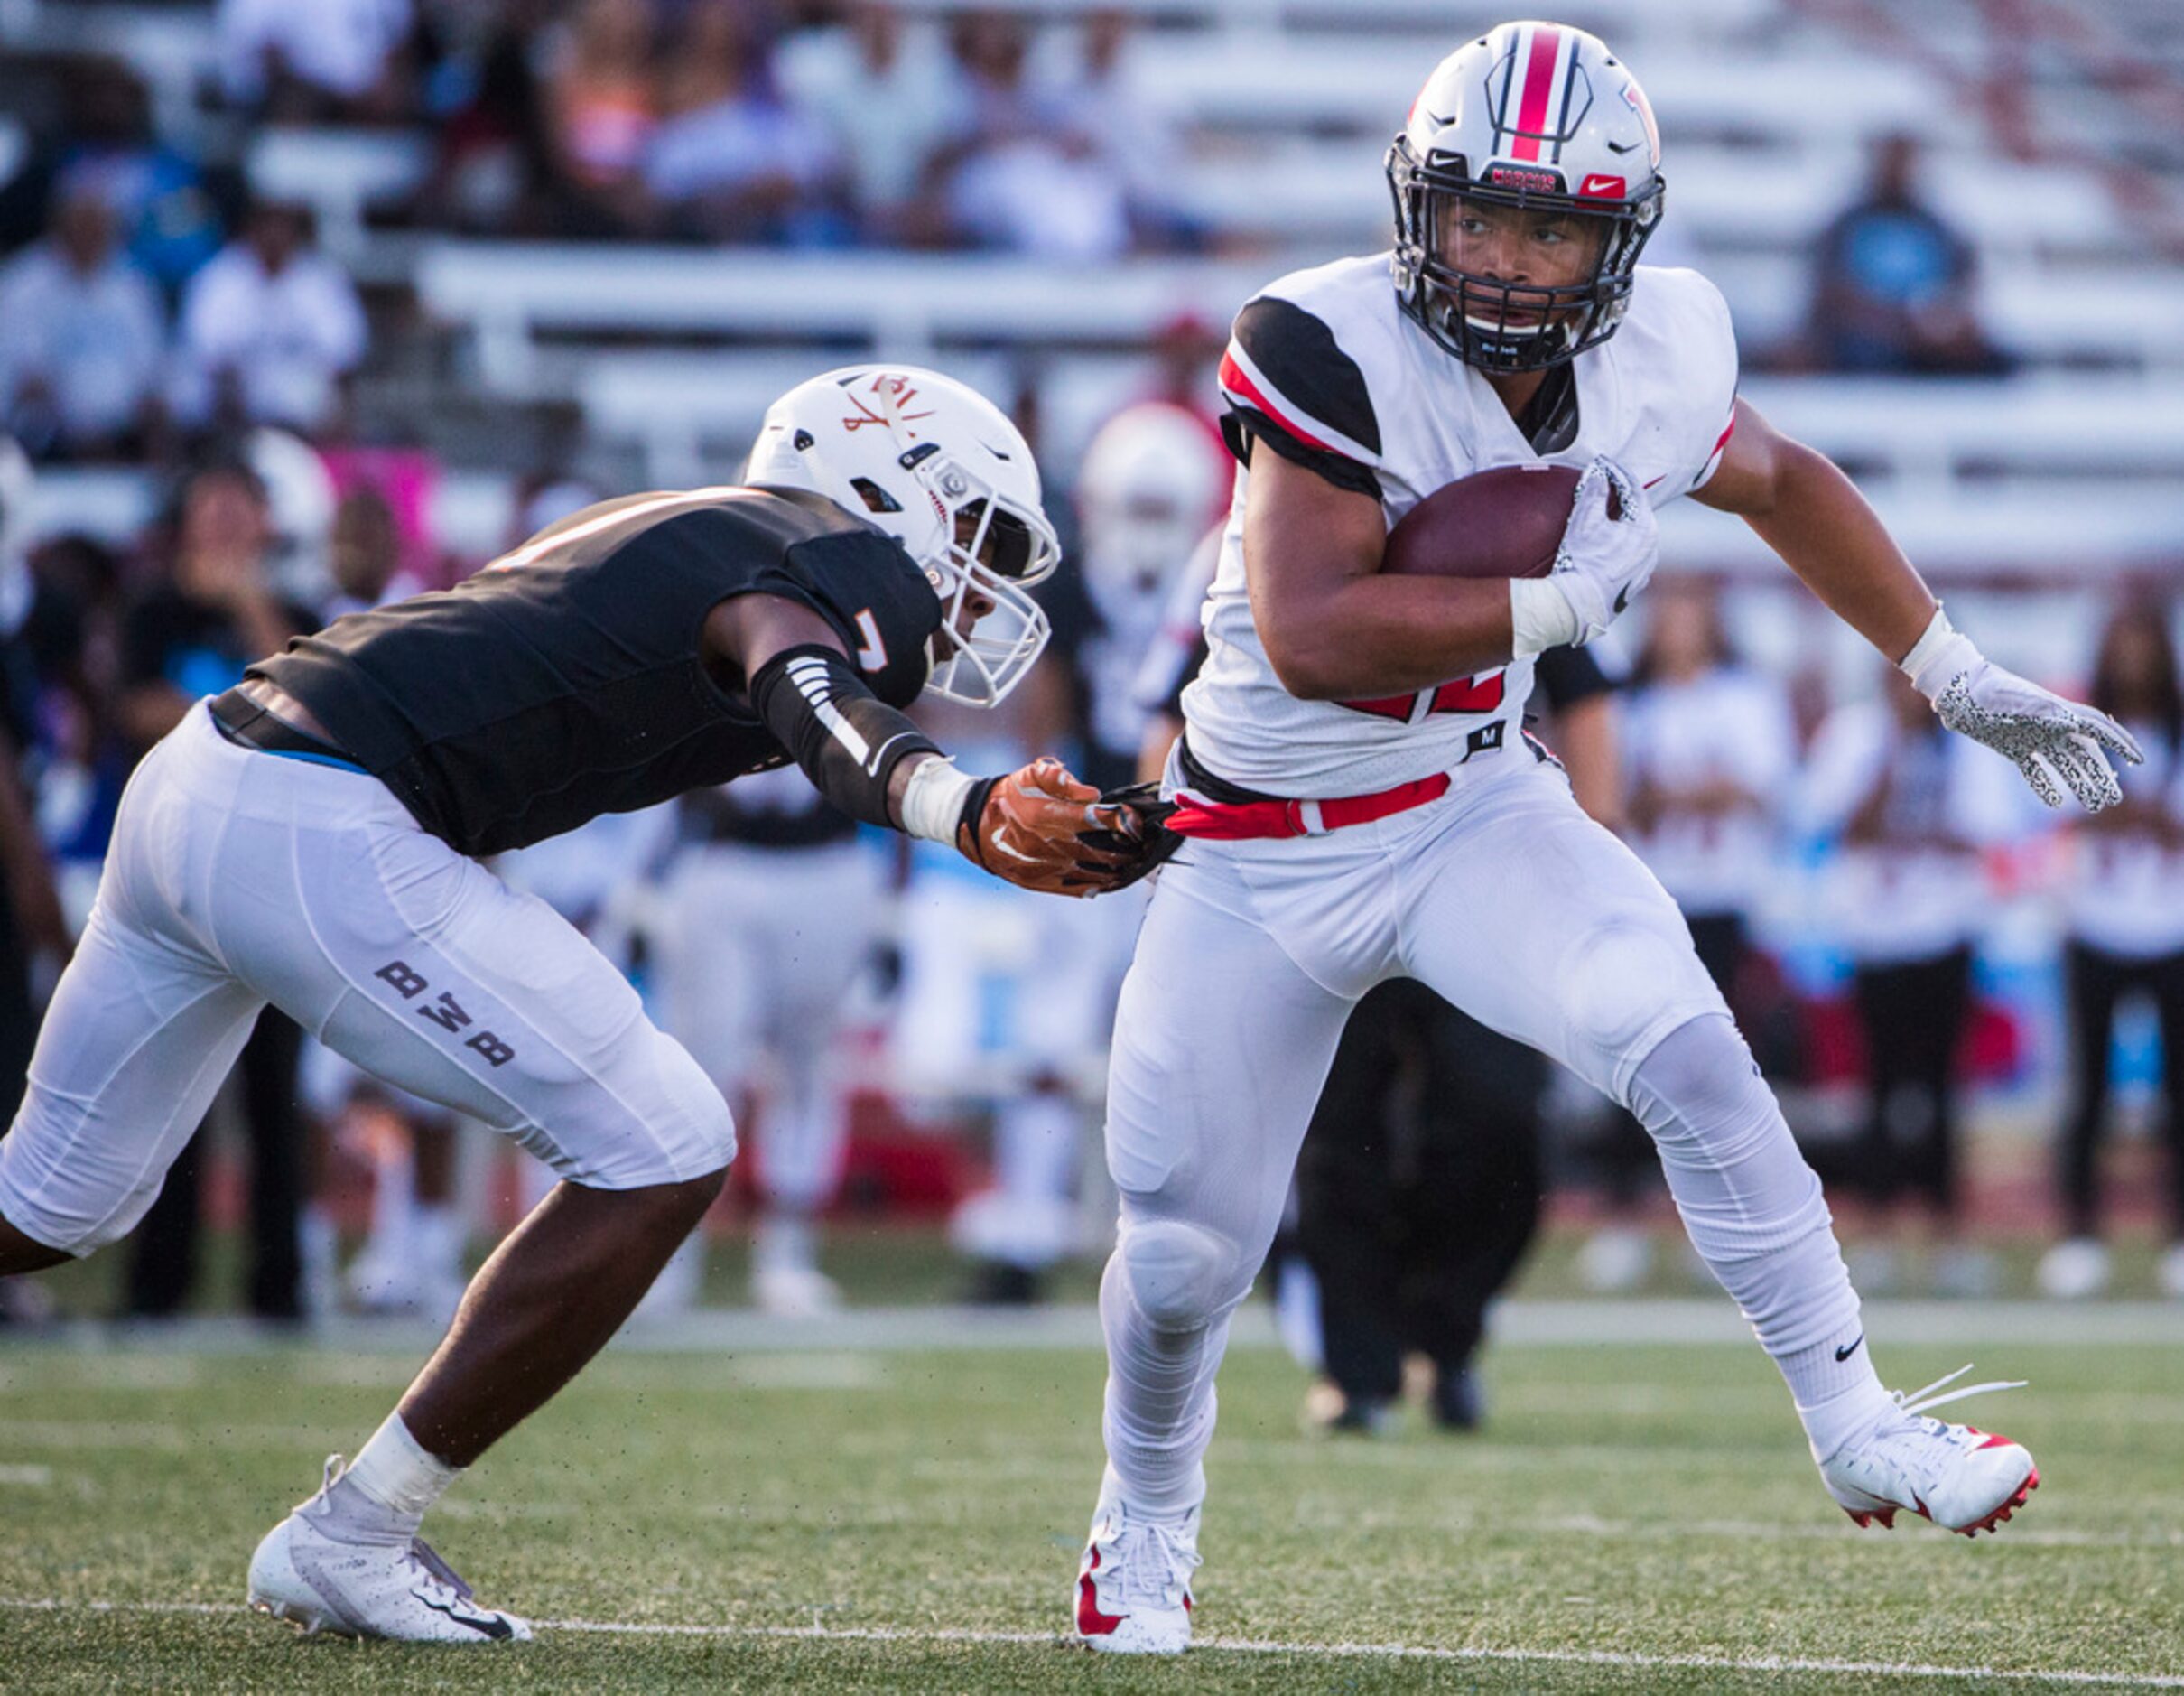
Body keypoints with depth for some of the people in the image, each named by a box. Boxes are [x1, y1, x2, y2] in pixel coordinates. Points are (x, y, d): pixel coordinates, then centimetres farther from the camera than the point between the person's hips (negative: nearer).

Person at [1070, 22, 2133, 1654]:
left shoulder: (1652, 366, -11)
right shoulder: (1333, 348, -27)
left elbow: (1781, 481, 12)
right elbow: (1308, 638, -34)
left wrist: (1962, 678, 15)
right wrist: (1562, 599, -28)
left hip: (1473, 812, 2)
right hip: (1263, 850, -2)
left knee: (1685, 1049, -24)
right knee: (1184, 1252, 6)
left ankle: (1858, 1428, -12)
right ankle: (1145, 1520, 37)